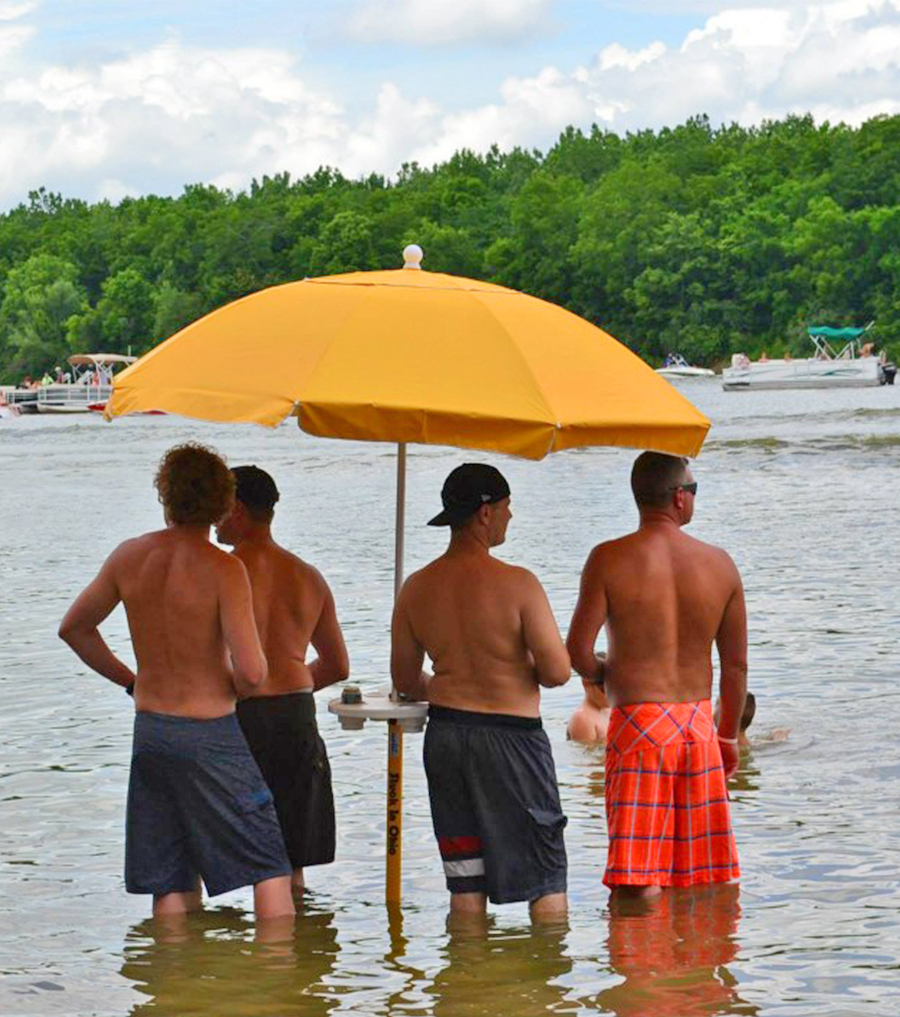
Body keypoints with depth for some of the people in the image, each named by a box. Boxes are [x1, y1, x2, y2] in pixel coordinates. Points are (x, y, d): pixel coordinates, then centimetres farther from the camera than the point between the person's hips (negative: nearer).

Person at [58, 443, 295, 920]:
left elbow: (74, 628, 15)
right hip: (210, 734, -6)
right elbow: (251, 671, -21)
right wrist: (235, 685, 3)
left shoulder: (129, 556, 1)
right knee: (269, 870, 1)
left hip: (149, 731, 6)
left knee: (170, 886, 12)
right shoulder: (223, 568, -15)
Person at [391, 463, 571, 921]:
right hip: (510, 734, -5)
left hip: (445, 734, 5)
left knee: (465, 888, 11)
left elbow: (405, 681, 10)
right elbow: (557, 672, -15)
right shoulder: (517, 584, -14)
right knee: (547, 882, 3)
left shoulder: (416, 588, 3)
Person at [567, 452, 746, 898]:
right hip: (698, 724, 3)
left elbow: (578, 651, -12)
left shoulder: (610, 558, -8)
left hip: (637, 723, -3)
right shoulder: (719, 563, 1)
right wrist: (728, 736, 20)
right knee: (703, 880, 13)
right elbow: (736, 665, 7)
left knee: (641, 879, -2)